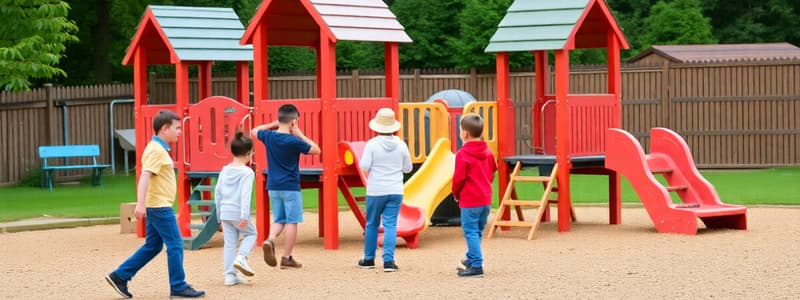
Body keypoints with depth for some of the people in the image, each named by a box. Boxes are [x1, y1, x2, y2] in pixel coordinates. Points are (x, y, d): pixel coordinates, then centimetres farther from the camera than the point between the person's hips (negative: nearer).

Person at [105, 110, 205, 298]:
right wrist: (140, 204, -34)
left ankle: (120, 276, 15)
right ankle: (178, 287, -1)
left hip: (158, 206, 10)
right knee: (175, 244, -5)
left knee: (152, 247, 13)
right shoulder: (156, 150, -15)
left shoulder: (160, 149, 16)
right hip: (160, 206, -10)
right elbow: (144, 177, -26)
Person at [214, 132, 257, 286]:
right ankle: (241, 257, -5)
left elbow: (217, 192, 12)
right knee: (251, 234, 18)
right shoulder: (247, 172, -10)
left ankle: (230, 275, 6)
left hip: (225, 212, 5)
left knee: (229, 243, 9)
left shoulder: (225, 170, 8)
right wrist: (244, 216, -21)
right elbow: (245, 195, -18)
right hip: (238, 212, -5)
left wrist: (219, 214, 21)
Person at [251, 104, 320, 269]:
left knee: (278, 220, 16)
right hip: (290, 187, -5)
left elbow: (254, 131, 22)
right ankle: (287, 258, 6)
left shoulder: (268, 137, -1)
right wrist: (300, 134, -2)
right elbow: (316, 150, -4)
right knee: (292, 221, 4)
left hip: (273, 187, 6)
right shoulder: (293, 141, -16)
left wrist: (273, 125, 18)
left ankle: (270, 240, -13)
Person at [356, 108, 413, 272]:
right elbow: (407, 168, 6)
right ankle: (388, 260, -11)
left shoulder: (372, 144, -10)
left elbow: (364, 166, -13)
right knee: (390, 225, -1)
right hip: (395, 191, 1)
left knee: (372, 224, 13)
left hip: (376, 192, -1)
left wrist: (361, 161, 9)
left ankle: (369, 259, 24)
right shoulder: (401, 145, -2)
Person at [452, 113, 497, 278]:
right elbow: (491, 174, 16)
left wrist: (456, 194, 5)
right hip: (486, 199, 7)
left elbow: (459, 178, -13)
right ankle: (471, 260, 32)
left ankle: (477, 266, -9)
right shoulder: (488, 152, 8)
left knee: (471, 232, -4)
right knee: (477, 232, 18)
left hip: (469, 201, -7)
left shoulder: (463, 154, -14)